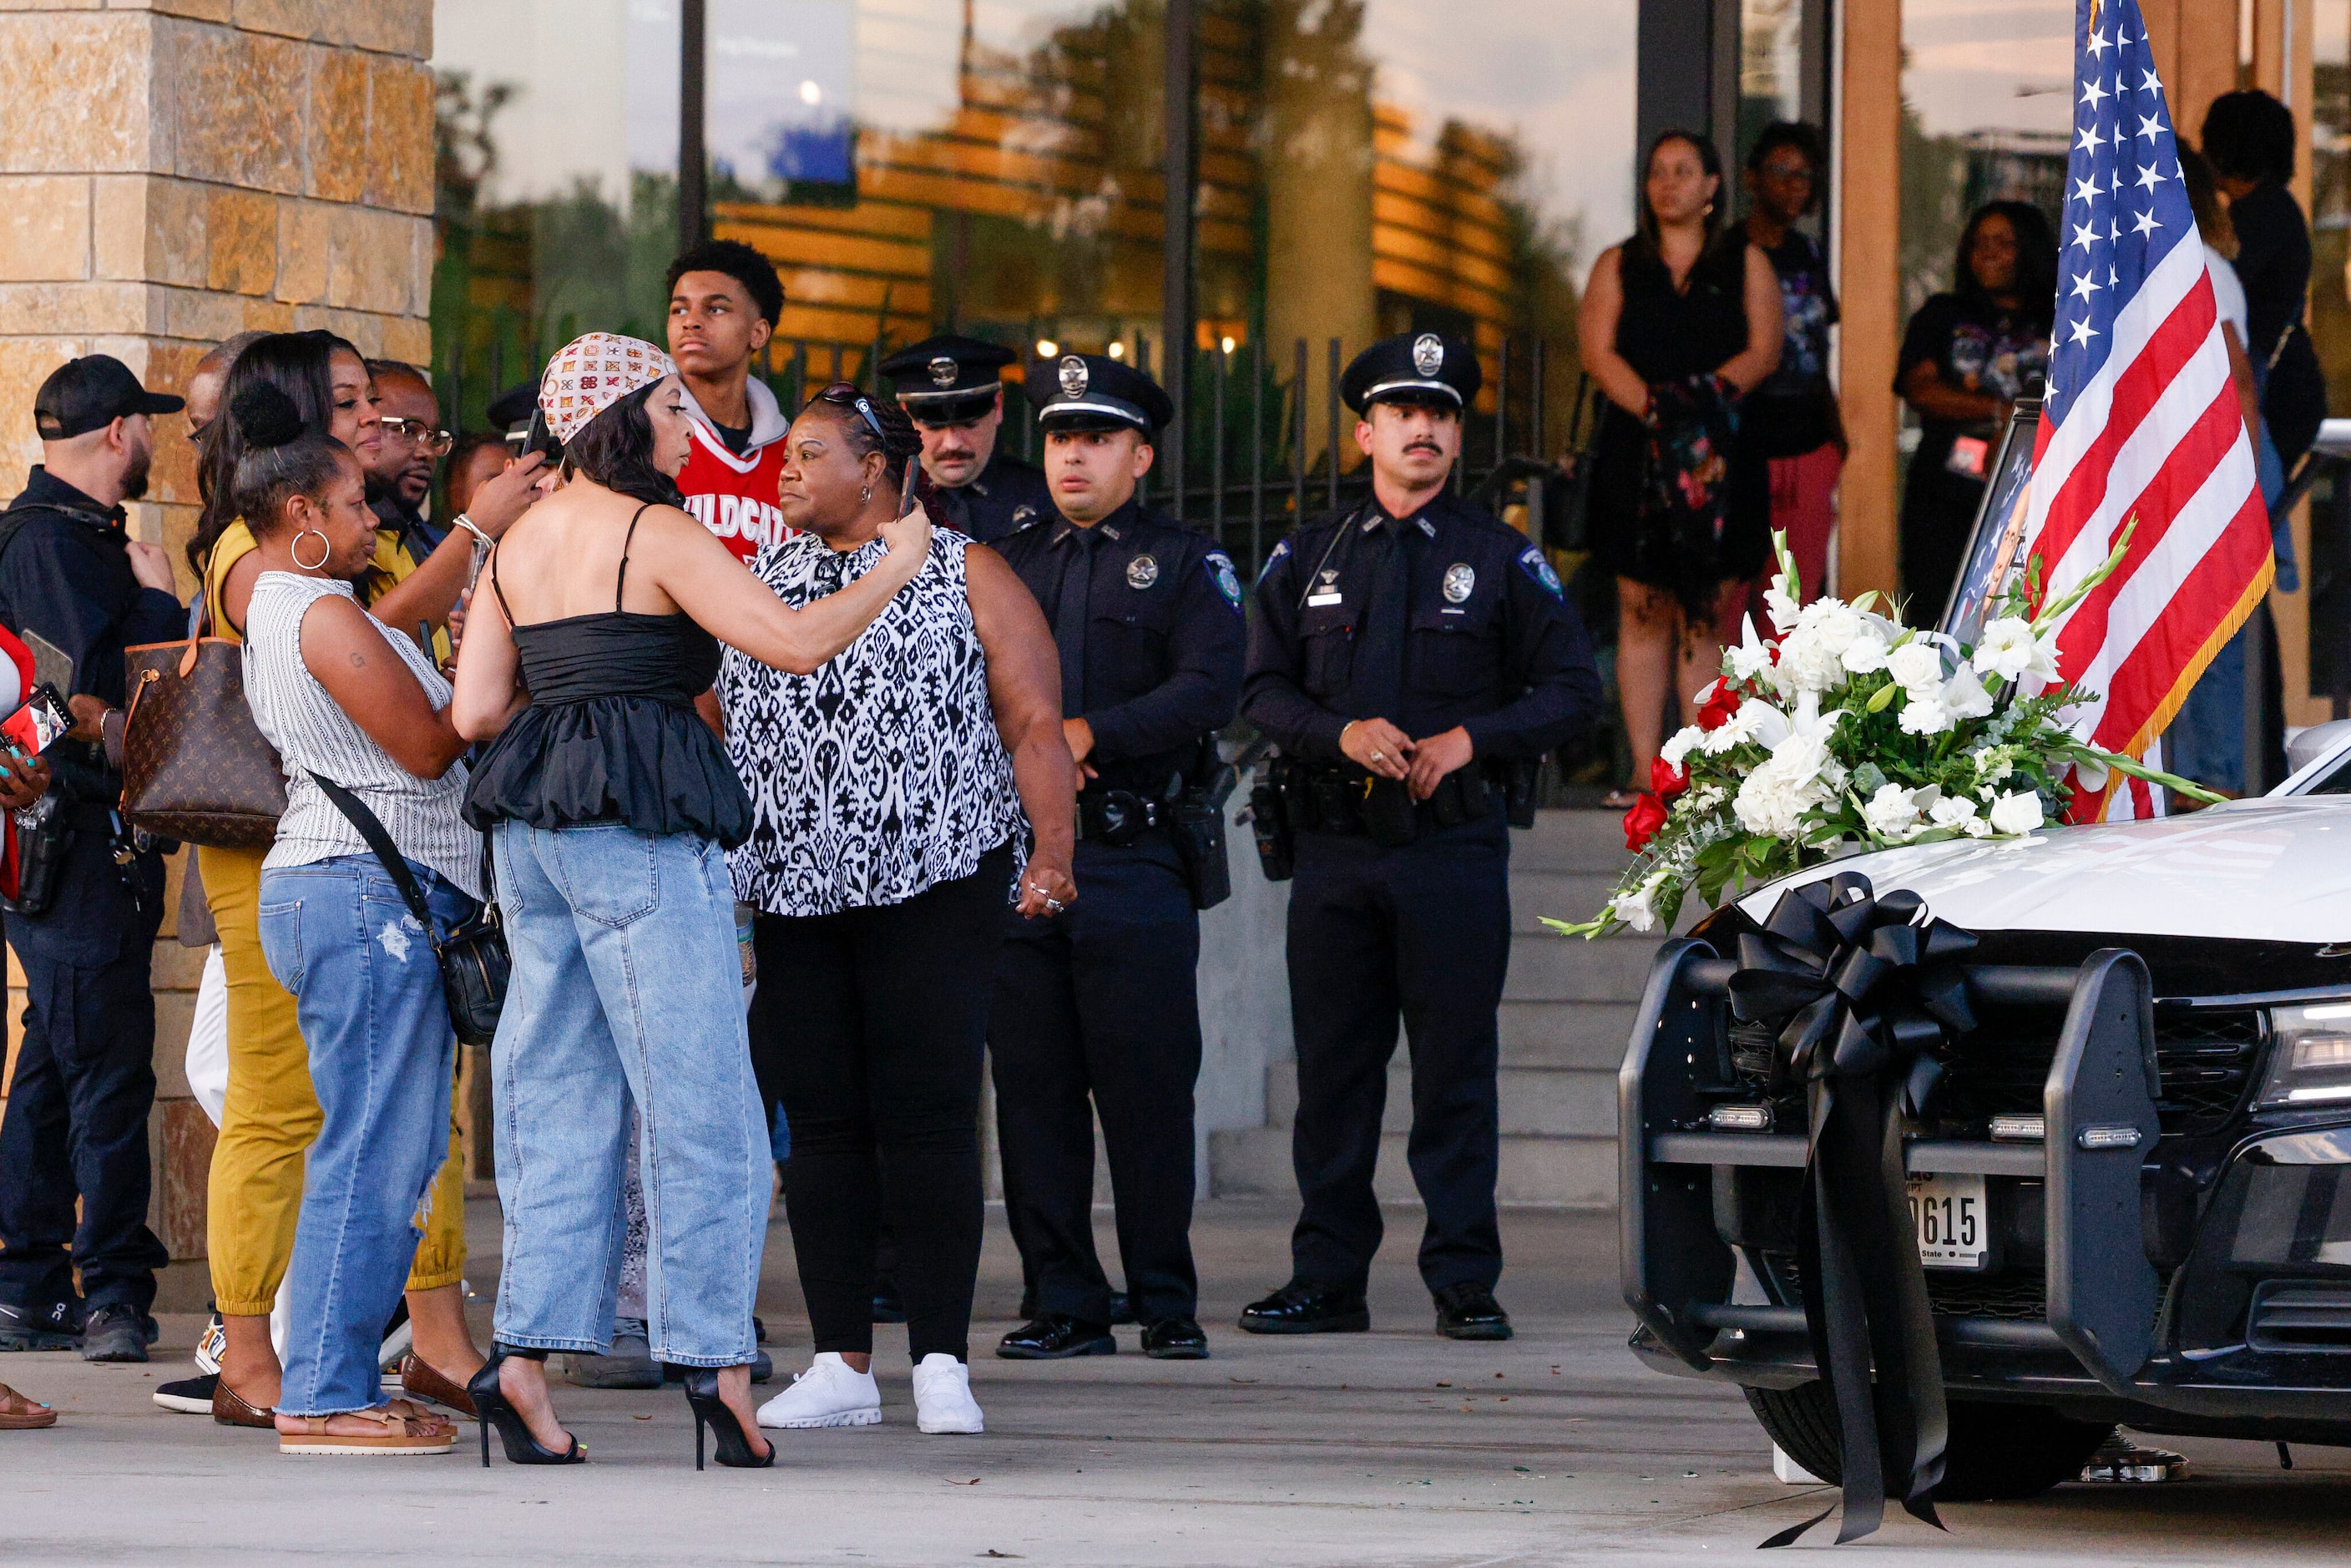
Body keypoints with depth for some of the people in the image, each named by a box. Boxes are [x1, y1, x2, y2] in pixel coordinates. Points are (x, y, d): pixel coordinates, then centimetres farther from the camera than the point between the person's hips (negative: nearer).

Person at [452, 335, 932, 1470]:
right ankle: (714, 1358, -6)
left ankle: (525, 1356, 3)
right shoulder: (656, 535, -7)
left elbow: (475, 710, 11)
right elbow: (797, 643, -14)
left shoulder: (520, 543, 15)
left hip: (532, 824, 8)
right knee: (697, 1099, -3)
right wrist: (897, 567, 0)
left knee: (560, 1101, 9)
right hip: (641, 824, -7)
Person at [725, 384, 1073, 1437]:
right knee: (820, 1119, 3)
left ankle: (942, 1365, -4)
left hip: (934, 884, -4)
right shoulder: (760, 581, 16)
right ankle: (841, 1365, 8)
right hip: (795, 887, 5)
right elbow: (715, 721, 18)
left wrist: (1052, 853, -14)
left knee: (927, 1115, -7)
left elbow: (1035, 725, -2)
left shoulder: (963, 576, 3)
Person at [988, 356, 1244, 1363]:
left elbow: (1209, 689, -8)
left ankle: (1167, 1305, 4)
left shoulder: (1186, 564, 6)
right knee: (1032, 1087, 2)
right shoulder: (1004, 565, 18)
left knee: (1147, 1089, -4)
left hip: (1135, 856, -4)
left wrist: (1090, 734, -15)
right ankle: (1064, 1302, 8)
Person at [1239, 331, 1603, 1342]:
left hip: (1455, 846, -2)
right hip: (1335, 845, 2)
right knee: (1332, 1071, 4)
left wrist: (1468, 740, -10)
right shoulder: (1307, 559, 12)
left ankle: (1464, 1285, 2)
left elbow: (1572, 689, 4)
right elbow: (1264, 689, 10)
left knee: (1456, 1072, -3)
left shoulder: (1501, 560, 6)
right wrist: (1343, 734, -9)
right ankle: (1326, 1282, 10)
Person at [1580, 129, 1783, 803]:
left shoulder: (1745, 263, 12)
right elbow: (1598, 351, 1)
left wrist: (1709, 393, -16)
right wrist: (1653, 406, -15)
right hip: (1636, 453, 1)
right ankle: (1645, 766, -2)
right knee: (1643, 610, -2)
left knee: (1709, 614, -4)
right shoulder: (1618, 266, 13)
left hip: (1723, 458, -1)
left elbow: (1764, 349, 2)